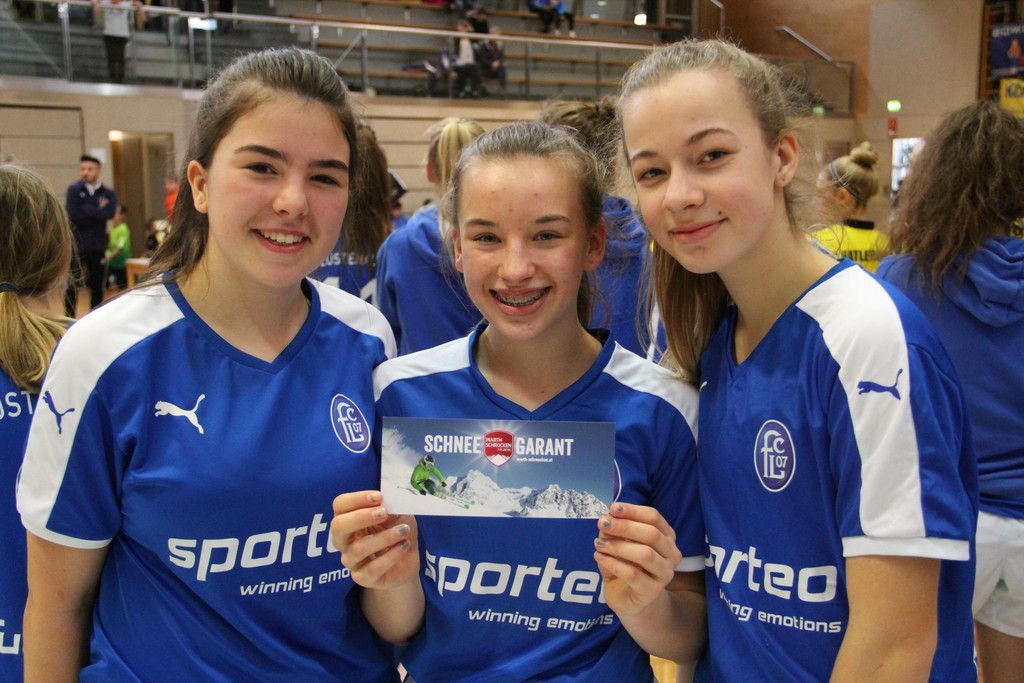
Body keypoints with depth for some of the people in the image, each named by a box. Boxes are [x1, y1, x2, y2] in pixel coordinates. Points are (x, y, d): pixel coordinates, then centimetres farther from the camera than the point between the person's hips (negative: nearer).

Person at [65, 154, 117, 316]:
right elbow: (72, 215, -14)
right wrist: (97, 211, -10)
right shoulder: (74, 190, -2)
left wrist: (85, 209, -12)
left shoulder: (108, 193, 4)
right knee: (72, 287, 0)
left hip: (98, 246, 2)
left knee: (97, 287, 11)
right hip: (76, 246, -2)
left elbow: (109, 213, -14)